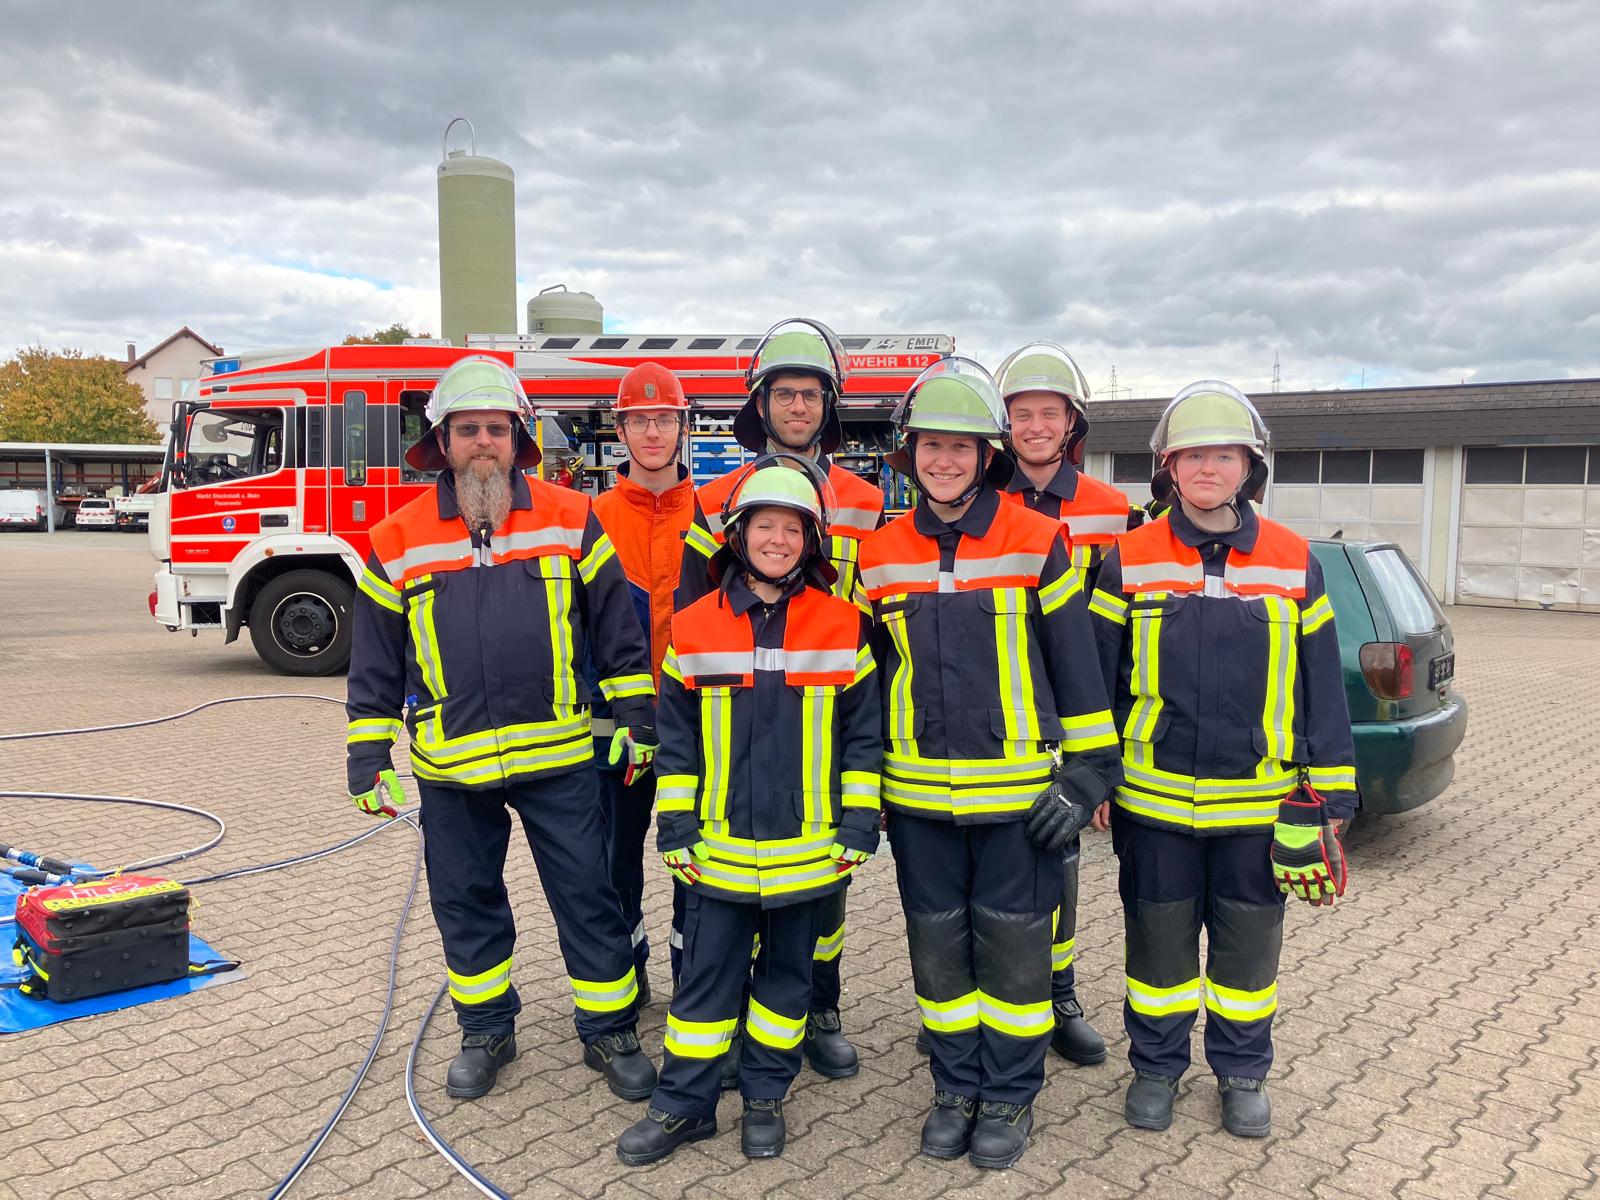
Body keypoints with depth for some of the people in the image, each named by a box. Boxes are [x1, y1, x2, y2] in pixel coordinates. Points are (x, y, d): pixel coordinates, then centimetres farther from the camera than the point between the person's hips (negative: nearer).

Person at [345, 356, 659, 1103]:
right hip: (452, 767, 2)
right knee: (465, 902, 14)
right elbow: (374, 666, 6)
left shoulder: (569, 520, -1)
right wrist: (368, 761, 4)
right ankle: (486, 1032, 34)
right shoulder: (398, 541, 0)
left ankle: (609, 1032, 24)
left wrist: (637, 720, 2)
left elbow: (618, 631, 4)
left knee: (587, 897, 6)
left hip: (557, 759, -1)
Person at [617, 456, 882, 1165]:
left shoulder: (843, 625, -3)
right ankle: (683, 1104, 25)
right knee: (706, 977, 9)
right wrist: (677, 831, 0)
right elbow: (676, 740, 3)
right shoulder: (694, 627, -2)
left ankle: (765, 1098, 31)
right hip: (720, 850, 0)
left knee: (786, 975, 14)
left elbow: (863, 735, 0)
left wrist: (859, 828, -2)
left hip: (810, 851, 0)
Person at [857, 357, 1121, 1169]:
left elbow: (1076, 664, -2)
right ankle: (956, 1088, 31)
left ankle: (1010, 1095, 26)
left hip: (1019, 790, -3)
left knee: (1013, 942, 8)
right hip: (919, 795, 3)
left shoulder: (1036, 543, -5)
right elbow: (865, 672, 12)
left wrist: (1086, 771, -5)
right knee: (938, 944, 12)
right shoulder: (880, 556, 4)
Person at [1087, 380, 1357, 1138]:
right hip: (1154, 799, 0)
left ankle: (1242, 1072, 35)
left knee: (1248, 944, 14)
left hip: (1259, 801, 1)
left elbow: (1321, 685, 3)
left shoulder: (1294, 563, 0)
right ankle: (1155, 1066, 33)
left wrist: (1325, 797, 1)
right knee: (1158, 940, 13)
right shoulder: (1131, 561, -2)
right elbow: (1098, 676, 2)